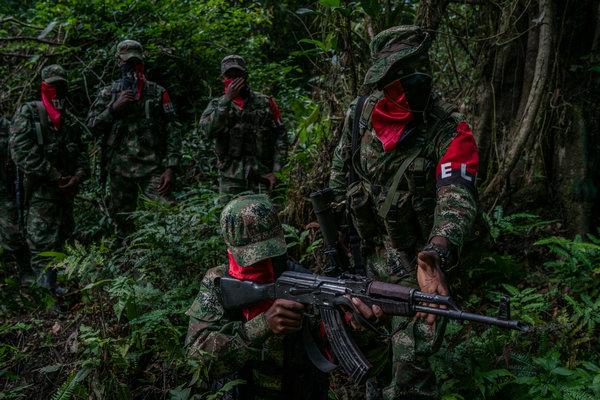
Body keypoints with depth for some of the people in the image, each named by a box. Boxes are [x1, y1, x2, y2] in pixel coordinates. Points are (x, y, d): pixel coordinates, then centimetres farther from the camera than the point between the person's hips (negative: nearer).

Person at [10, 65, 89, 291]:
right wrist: (55, 177, -17)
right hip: (41, 192, -7)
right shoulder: (28, 114, -4)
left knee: (60, 240, 15)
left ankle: (53, 285, 28)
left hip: (66, 191, 7)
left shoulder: (69, 121, 17)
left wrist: (78, 175, -5)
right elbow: (23, 152, -15)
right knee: (42, 246, -9)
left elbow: (81, 151, 17)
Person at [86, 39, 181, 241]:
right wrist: (114, 108, -11)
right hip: (119, 169, 2)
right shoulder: (108, 93, 10)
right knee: (122, 221, 9)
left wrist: (171, 167, -9)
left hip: (153, 168, -2)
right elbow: (91, 127, 3)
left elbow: (172, 131, 0)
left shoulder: (158, 93, 5)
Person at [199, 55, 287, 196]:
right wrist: (227, 99, -16)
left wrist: (275, 171, -3)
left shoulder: (265, 103, 7)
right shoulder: (217, 105, 8)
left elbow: (280, 137, 5)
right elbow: (208, 130, -13)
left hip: (261, 176, 0)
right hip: (230, 178, 0)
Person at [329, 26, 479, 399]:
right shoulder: (361, 112, -10)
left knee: (412, 351, -3)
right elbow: (341, 172, 5)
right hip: (367, 245, 5)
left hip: (414, 255, -5)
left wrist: (435, 258, -53)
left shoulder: (450, 130, -24)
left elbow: (458, 199, -37)